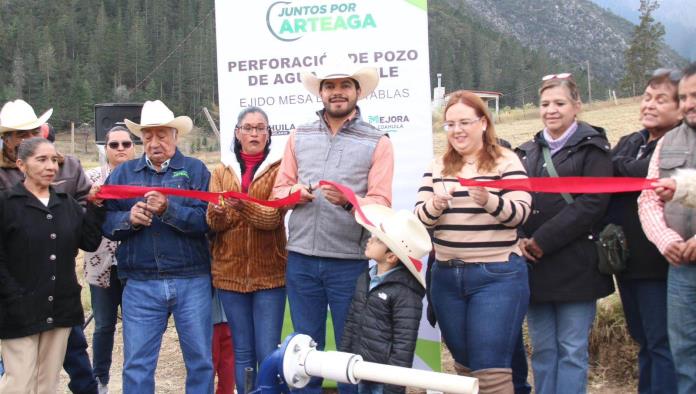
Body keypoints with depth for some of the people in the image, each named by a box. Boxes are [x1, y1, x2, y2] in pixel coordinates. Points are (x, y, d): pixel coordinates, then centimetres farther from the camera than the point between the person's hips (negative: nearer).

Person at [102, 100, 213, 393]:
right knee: (137, 366, 6)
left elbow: (205, 219, -10)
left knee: (200, 361, 8)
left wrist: (168, 209, -22)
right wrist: (129, 219, -15)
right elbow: (106, 223, 4)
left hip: (192, 282, -1)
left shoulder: (195, 169, 3)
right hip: (140, 284, 2)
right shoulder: (123, 173, 10)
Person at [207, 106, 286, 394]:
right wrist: (218, 212, -23)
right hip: (230, 271, 3)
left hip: (269, 272, -3)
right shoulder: (222, 172, 11)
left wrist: (242, 206, -31)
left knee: (268, 355, -2)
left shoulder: (279, 168, 1)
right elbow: (212, 223, 0)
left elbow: (273, 218, -13)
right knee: (243, 353, 10)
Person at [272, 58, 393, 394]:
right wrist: (296, 192, -12)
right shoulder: (299, 137, 12)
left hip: (351, 261, -3)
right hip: (301, 259, 3)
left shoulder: (378, 142, 1)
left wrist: (348, 200, -27)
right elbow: (279, 189, 11)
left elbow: (381, 202, -8)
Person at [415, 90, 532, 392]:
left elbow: (520, 212, -13)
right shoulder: (438, 166, 10)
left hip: (497, 275, -5)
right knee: (463, 364, 16)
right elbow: (419, 216, 4)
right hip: (446, 276, 5)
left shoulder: (506, 161, -2)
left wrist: (488, 201, -31)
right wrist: (434, 206, -18)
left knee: (490, 369, -5)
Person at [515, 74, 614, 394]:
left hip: (575, 267, -5)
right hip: (534, 266, 5)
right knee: (542, 350, 10)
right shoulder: (527, 152, 15)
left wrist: (542, 241, -15)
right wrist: (519, 240, -8)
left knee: (572, 350, 1)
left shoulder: (591, 148, -1)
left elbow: (592, 203, -13)